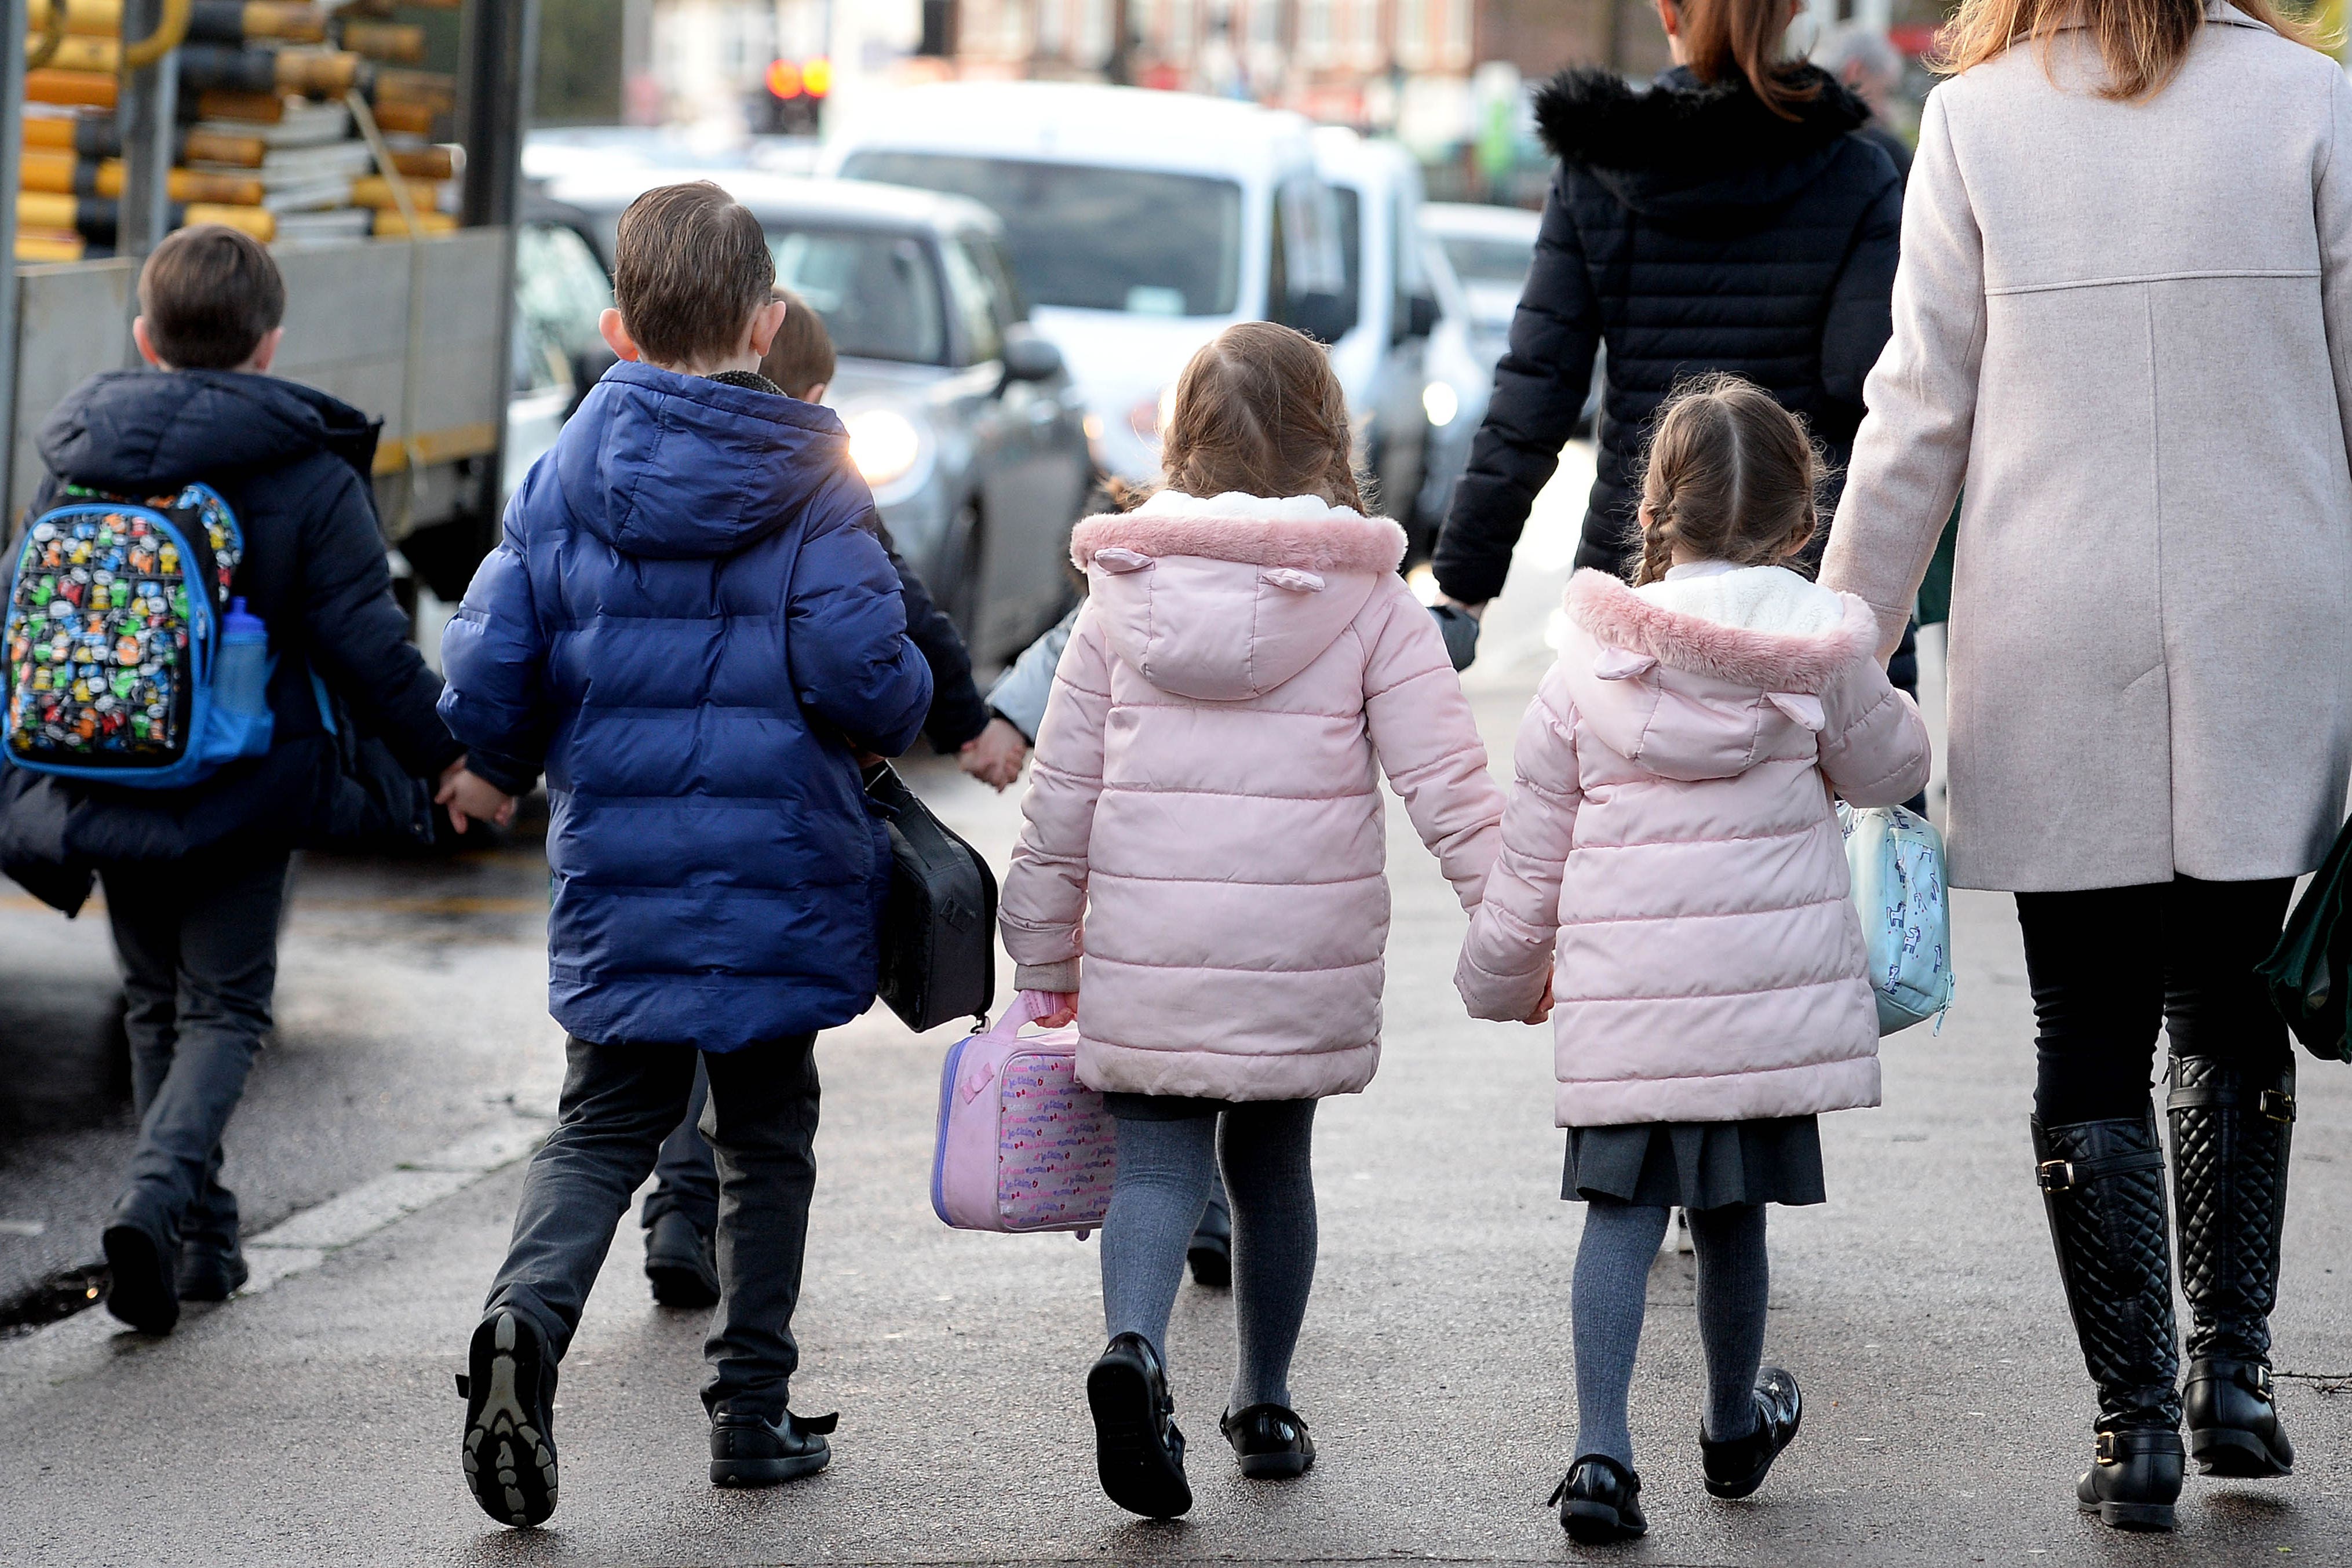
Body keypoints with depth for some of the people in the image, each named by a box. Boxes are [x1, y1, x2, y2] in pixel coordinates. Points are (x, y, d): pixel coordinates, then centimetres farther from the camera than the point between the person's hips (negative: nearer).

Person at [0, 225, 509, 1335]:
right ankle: (159, 1191, -20)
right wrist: (445, 759, 4)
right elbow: (364, 643, -9)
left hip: (110, 784, 3)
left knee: (156, 1004, 18)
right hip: (243, 790, -3)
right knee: (225, 1005, 4)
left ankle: (199, 1235, 21)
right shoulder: (310, 475, -9)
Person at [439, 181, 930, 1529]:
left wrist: (535, 763, 20)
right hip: (779, 872, -2)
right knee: (768, 1139, 13)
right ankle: (754, 1409, 16)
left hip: (616, 873, 2)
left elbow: (486, 679, -1)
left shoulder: (564, 477, 0)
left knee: (606, 1125, 12)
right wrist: (908, 712, 6)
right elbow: (864, 673, -17)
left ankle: (529, 1315, -16)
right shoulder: (814, 484, -8)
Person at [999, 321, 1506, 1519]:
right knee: (1270, 1159, 17)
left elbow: (1060, 791, 5)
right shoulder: (1370, 603, -2)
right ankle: (1265, 1406, 26)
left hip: (1148, 947, 0)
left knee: (1156, 1159, 2)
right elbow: (1447, 782, -8)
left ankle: (1135, 1343, -25)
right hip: (1305, 954, 0)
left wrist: (1045, 956, 14)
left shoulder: (1122, 594, 2)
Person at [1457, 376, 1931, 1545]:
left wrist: (1501, 980, 21)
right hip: (1769, 991, 0)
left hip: (1620, 1001, 0)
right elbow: (1889, 768, 15)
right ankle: (1735, 1427, 36)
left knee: (1622, 1207, 2)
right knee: (1732, 1208, 14)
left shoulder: (1586, 671, 1)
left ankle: (1601, 1451, -12)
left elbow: (1529, 860, 7)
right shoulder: (1820, 648, -2)